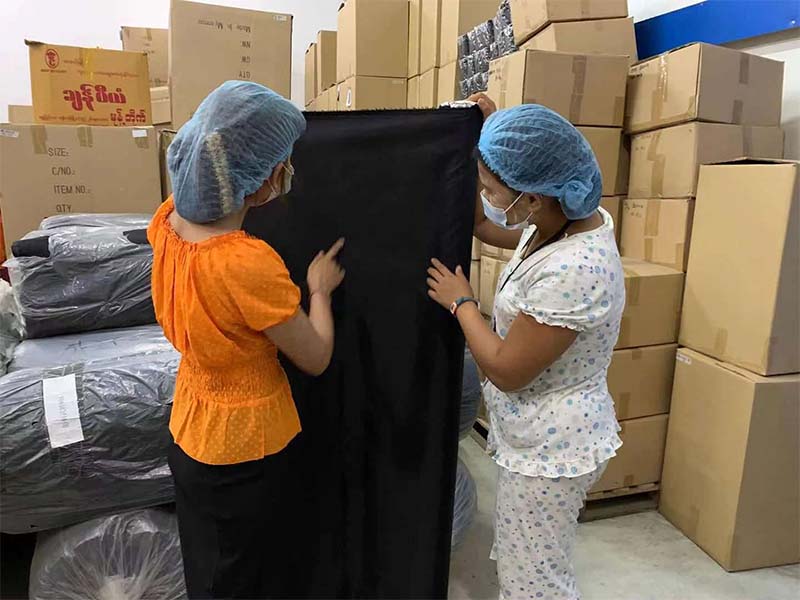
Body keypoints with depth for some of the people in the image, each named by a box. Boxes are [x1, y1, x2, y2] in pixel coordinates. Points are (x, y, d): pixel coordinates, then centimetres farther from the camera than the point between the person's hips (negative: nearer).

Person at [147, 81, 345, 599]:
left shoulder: (168, 221, -12)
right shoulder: (249, 264, -35)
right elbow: (316, 358, -20)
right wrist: (320, 288, -5)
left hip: (191, 431, 7)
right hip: (243, 447, -7)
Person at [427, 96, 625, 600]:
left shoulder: (574, 270, -33)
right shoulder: (567, 220, -4)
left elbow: (506, 370, -25)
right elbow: (485, 227, 14)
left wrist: (461, 302, -12)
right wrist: (485, 137, 9)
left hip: (552, 448, -9)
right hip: (544, 436, 9)